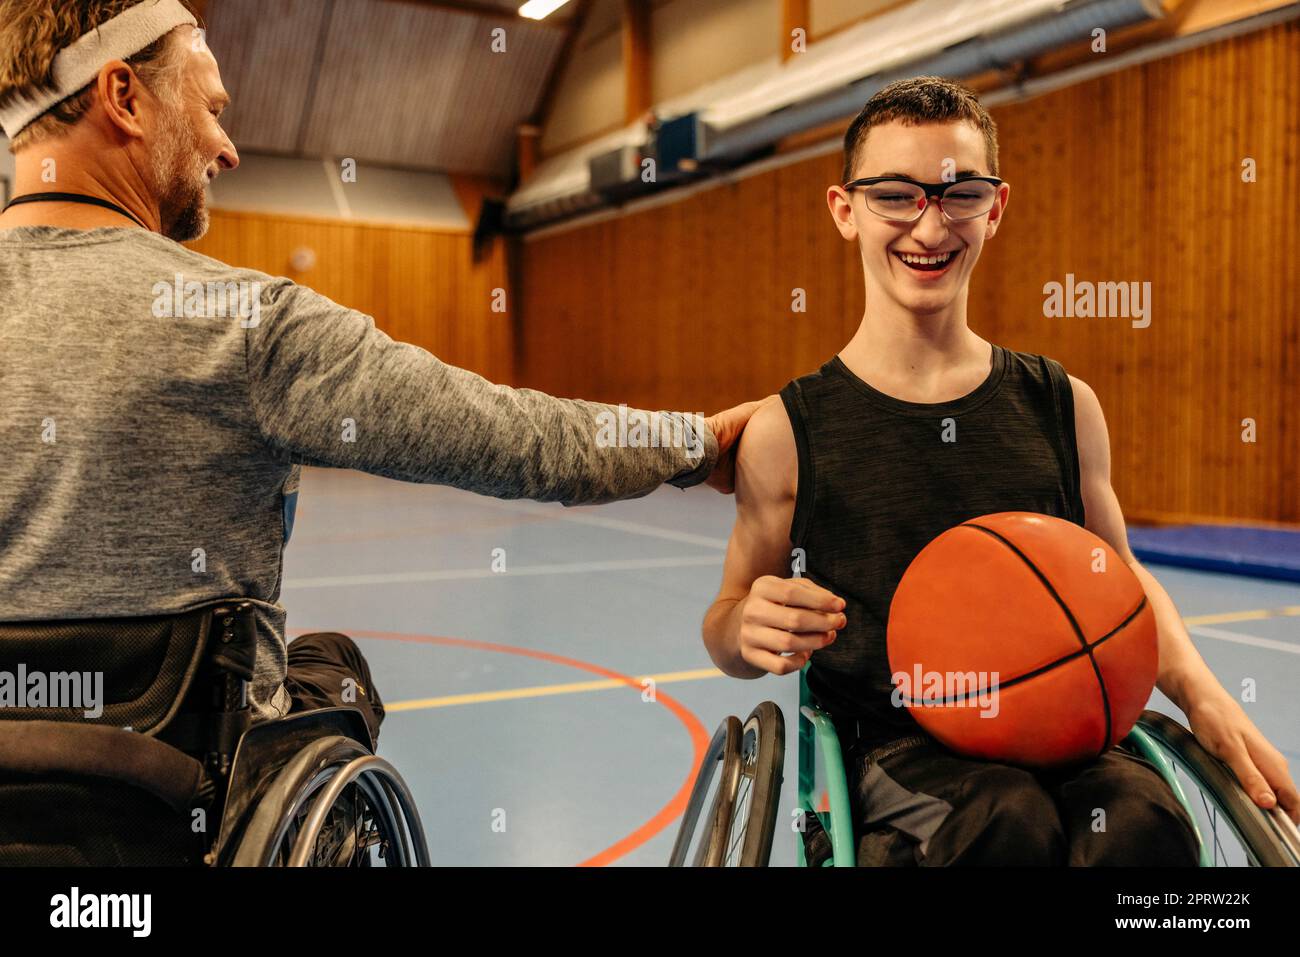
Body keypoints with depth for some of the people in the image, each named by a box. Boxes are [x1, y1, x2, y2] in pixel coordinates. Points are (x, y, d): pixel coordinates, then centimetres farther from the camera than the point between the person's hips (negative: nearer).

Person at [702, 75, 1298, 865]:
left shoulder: (1063, 405, 7)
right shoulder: (789, 431, -2)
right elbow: (728, 623, 5)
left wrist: (1201, 692, 2)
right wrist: (751, 634, -19)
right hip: (893, 745, -2)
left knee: (1143, 822, -30)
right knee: (1010, 820, -34)